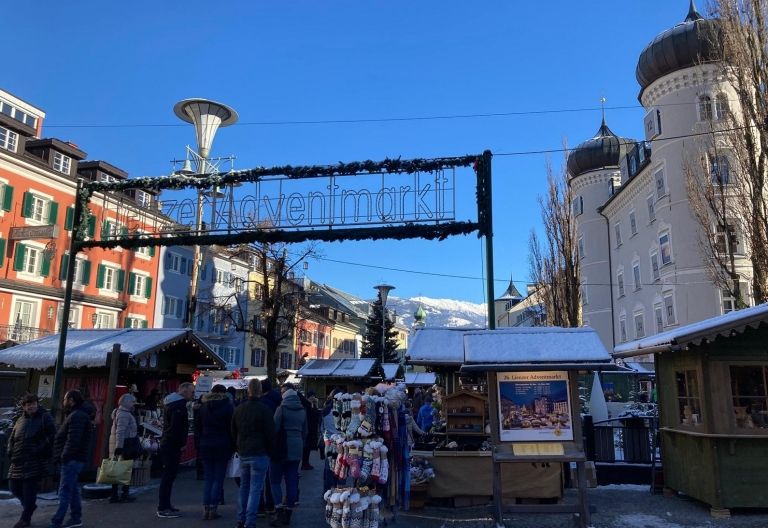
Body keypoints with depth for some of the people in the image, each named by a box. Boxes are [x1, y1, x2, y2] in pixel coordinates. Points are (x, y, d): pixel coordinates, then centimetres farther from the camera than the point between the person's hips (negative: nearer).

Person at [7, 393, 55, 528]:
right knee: (14, 487, 11)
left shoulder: (45, 418, -5)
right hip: (18, 462, 7)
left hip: (35, 463, -6)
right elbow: (12, 438, 22)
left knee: (29, 489, -4)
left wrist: (41, 450, -15)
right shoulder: (21, 420, 14)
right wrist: (11, 452, 7)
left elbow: (52, 436, -10)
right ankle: (29, 505, 37)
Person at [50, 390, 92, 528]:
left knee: (65, 491, -8)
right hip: (75, 459, 10)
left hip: (71, 459, -10)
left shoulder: (76, 416, -16)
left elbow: (73, 440, -24)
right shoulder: (78, 415, 18)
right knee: (73, 489, 14)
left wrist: (64, 456, -19)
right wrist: (63, 456, 13)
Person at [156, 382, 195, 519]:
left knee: (168, 475, 15)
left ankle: (164, 506, 23)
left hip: (167, 444, 11)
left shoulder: (173, 403, 16)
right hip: (172, 446, -11)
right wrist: (182, 444, -15)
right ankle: (163, 509, -3)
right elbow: (176, 427, -24)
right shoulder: (178, 405, -16)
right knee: (169, 475, -7)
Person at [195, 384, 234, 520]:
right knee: (218, 479, 2)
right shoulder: (228, 406, -4)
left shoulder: (203, 407, 9)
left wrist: (200, 442, 14)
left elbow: (197, 427, 11)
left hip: (206, 446, 4)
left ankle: (206, 509, 5)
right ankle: (213, 509, 0)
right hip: (222, 446, -4)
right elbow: (232, 428, -6)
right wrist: (232, 445, -1)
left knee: (208, 479, 10)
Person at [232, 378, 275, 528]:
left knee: (244, 488, 17)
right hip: (259, 454, -6)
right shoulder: (264, 409, -11)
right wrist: (269, 452, 2)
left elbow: (233, 432, 15)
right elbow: (270, 433, -10)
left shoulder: (239, 409, 7)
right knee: (255, 489, -3)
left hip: (243, 454, 6)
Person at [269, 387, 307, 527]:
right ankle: (288, 514, 10)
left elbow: (274, 428, -11)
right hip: (296, 450, 5)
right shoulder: (302, 411, 8)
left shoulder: (282, 409, -7)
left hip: (282, 448, -5)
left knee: (275, 480, 3)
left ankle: (280, 511, -11)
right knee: (292, 482, 8)